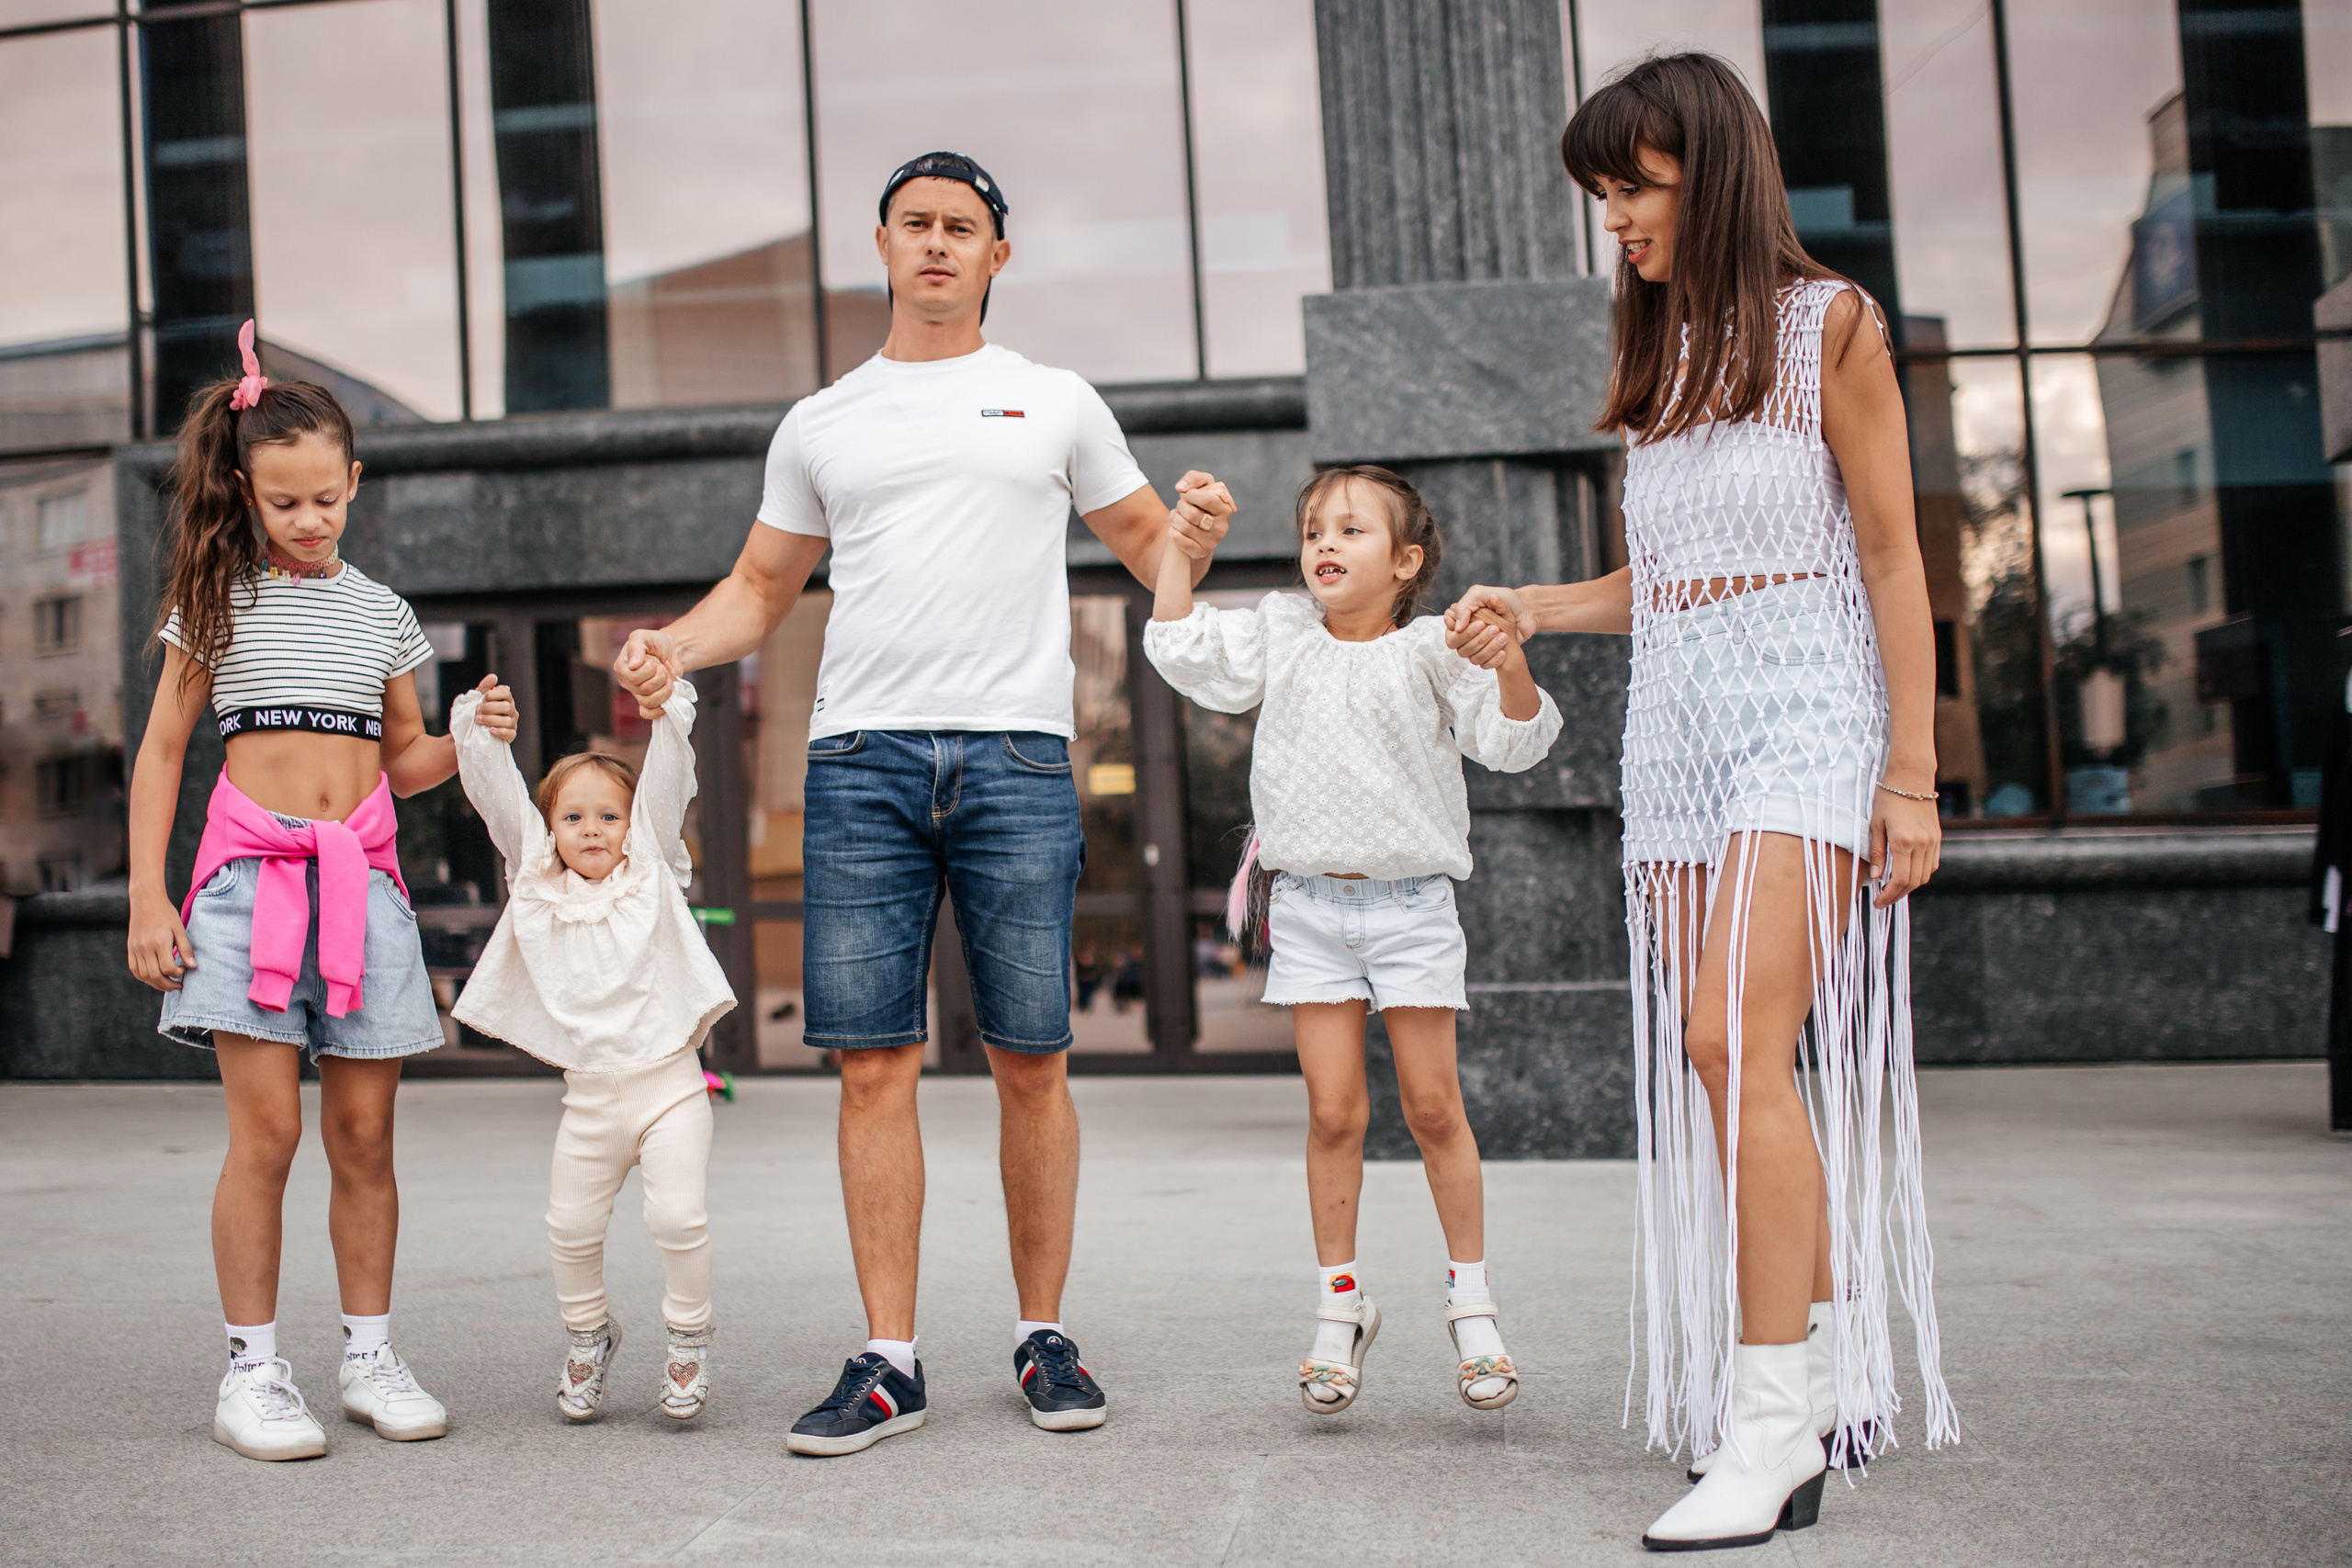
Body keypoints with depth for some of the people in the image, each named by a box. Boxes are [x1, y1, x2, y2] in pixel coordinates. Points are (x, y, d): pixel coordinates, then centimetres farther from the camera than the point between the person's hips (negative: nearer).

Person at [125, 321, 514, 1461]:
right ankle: (252, 1369, 3)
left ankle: (370, 1355, 14)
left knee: (364, 1134, 4)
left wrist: (472, 738, -1)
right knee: (266, 1129, -7)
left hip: (363, 874, 3)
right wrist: (147, 899, -2)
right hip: (250, 868, -3)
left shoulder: (380, 611, 14)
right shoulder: (218, 600, 6)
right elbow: (161, 751, 6)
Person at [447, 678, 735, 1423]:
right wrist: (479, 729, -1)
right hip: (588, 1094, 2)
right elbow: (497, 799, 4)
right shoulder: (537, 885, 9)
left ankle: (689, 1335, 10)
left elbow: (667, 785, -1)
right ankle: (588, 1334, 28)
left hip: (669, 1083, -2)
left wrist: (669, 710, -7)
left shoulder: (652, 875, 6)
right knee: (571, 1225, 3)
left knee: (678, 1214, -12)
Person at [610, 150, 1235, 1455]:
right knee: (873, 1064, -2)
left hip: (1017, 758, -1)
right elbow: (761, 586, 20)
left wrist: (1194, 535, -5)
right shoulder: (821, 424, 17)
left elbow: (1146, 544, 19)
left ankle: (1042, 1335, 16)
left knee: (1030, 1063, 1)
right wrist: (671, 646, 1)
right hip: (862, 758, 1)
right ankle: (888, 1360, 5)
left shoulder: (1056, 404, 14)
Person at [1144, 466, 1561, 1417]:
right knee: (1333, 1112, 2)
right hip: (1311, 905, 2)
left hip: (1411, 904, -2)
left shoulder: (1429, 651, -2)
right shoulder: (1279, 634, 8)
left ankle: (1471, 1302, 16)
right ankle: (1340, 1306, 14)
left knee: (1434, 1107, 2)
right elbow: (1180, 647, 5)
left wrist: (1512, 667, -27)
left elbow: (1512, 741, -9)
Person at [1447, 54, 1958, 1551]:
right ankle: (1837, 1377, 11)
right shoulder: (1664, 353, 18)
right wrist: (1532, 610, 6)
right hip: (1678, 721, 6)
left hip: (1801, 707, -6)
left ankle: (1770, 1419, -16)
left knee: (1734, 1039, -19)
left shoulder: (1825, 322, 1)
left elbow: (1891, 555, -3)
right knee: (1719, 1059, 1)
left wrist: (1912, 769, -8)